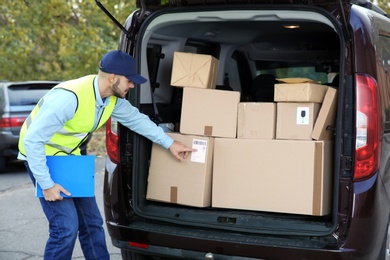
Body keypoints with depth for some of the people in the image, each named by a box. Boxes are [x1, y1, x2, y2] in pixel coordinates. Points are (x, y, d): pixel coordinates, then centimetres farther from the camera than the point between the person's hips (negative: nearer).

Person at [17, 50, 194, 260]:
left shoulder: (113, 98, -9)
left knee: (91, 222, 9)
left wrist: (169, 143, 11)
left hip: (70, 156, 8)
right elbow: (32, 140, -30)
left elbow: (136, 119, 11)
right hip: (41, 156, -8)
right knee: (66, 227, -14)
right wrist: (47, 185, -26)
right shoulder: (69, 97, -34)